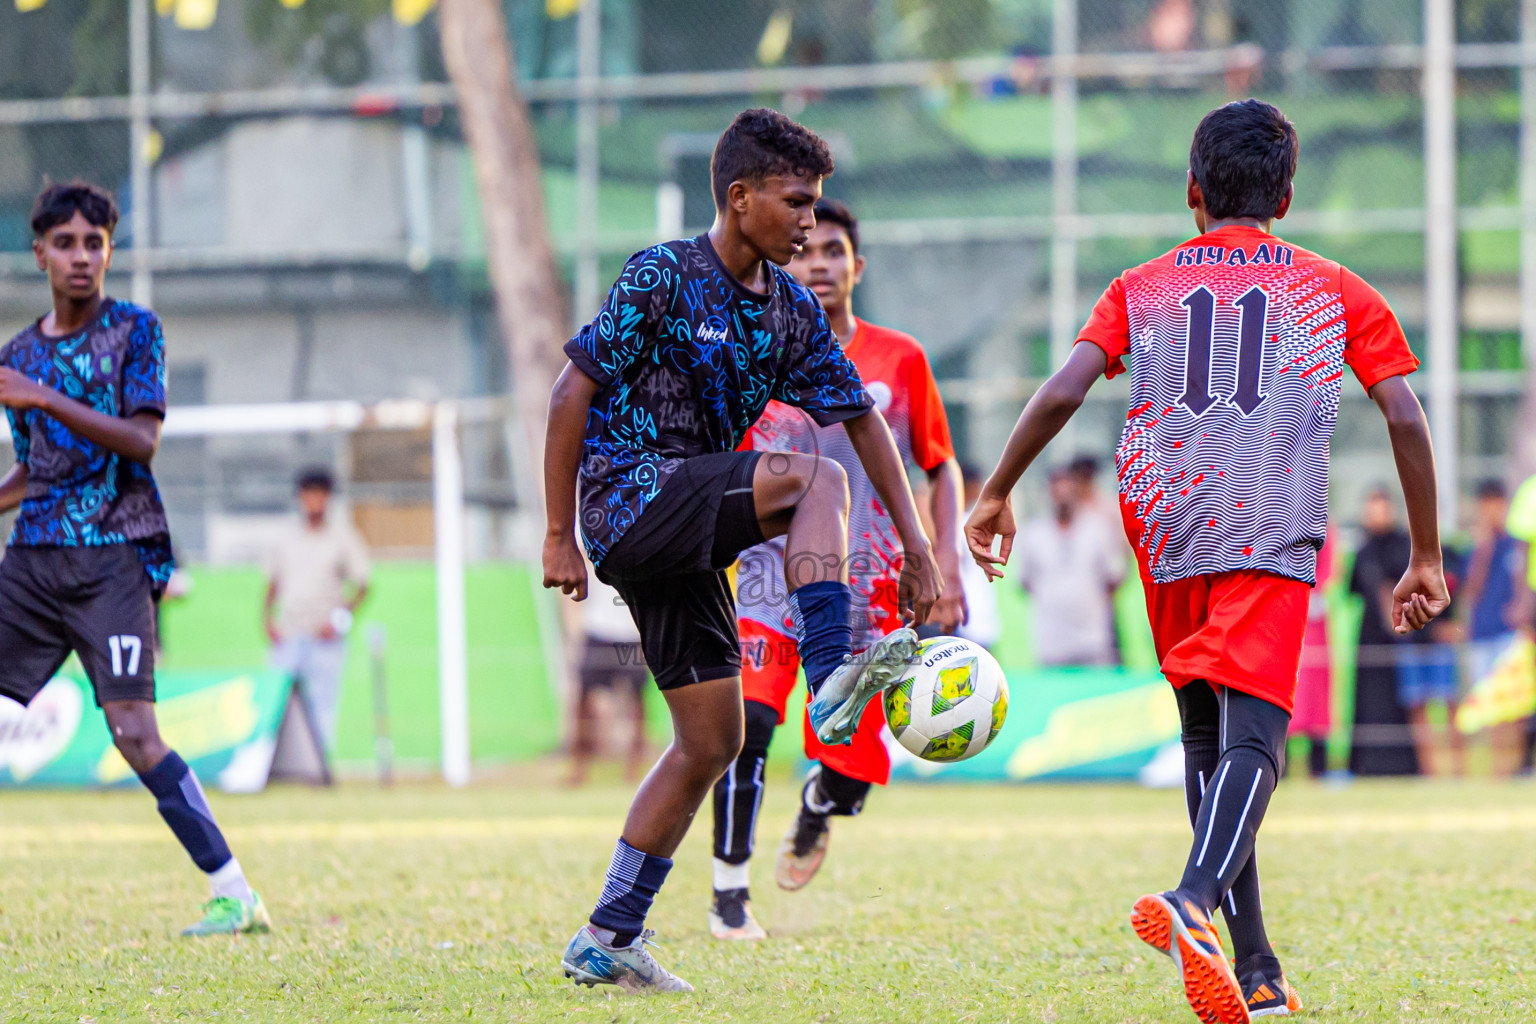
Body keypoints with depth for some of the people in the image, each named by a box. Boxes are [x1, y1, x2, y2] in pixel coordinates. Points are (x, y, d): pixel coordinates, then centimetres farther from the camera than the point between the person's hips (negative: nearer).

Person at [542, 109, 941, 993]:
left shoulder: (791, 308, 9)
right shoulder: (662, 279, -11)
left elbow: (862, 419, 12)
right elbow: (573, 394, -10)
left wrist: (917, 548, 5)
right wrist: (561, 538, -10)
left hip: (687, 537, 8)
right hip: (630, 498, -8)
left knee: (711, 742, 7)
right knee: (812, 476, -25)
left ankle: (607, 939, 14)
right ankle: (831, 681, -35)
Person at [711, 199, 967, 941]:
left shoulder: (899, 360, 4)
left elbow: (941, 468, 13)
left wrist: (947, 564, 1)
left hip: (867, 592, 1)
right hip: (771, 575, -1)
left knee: (853, 768, -3)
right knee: (747, 721, -25)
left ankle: (814, 814, 36)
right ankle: (729, 893, -13)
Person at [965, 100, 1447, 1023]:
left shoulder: (1141, 290, 14)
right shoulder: (1335, 293, 12)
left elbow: (1062, 394, 1)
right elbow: (1406, 419, 5)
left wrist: (997, 495, 11)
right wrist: (1426, 558, 10)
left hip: (1168, 540, 3)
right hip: (1273, 542, -3)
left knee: (1208, 740, 16)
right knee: (1252, 739, -15)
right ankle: (1196, 898, -44)